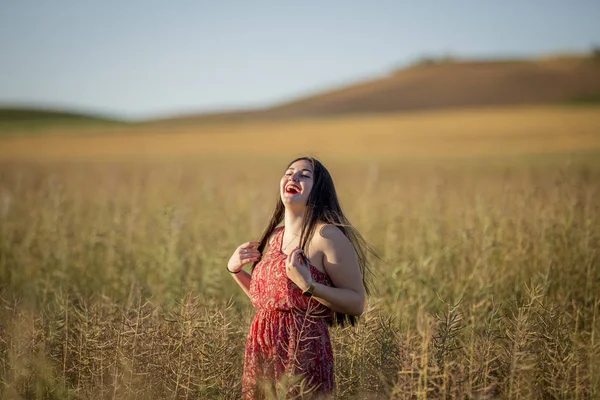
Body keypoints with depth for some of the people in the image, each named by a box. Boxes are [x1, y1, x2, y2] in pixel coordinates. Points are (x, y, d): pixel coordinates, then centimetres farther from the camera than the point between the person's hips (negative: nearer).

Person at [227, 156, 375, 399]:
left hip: (303, 351, -7)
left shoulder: (327, 235, -11)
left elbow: (357, 303, -13)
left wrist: (308, 285, -24)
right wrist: (235, 269, 8)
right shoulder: (275, 236, 11)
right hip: (260, 351, 7)